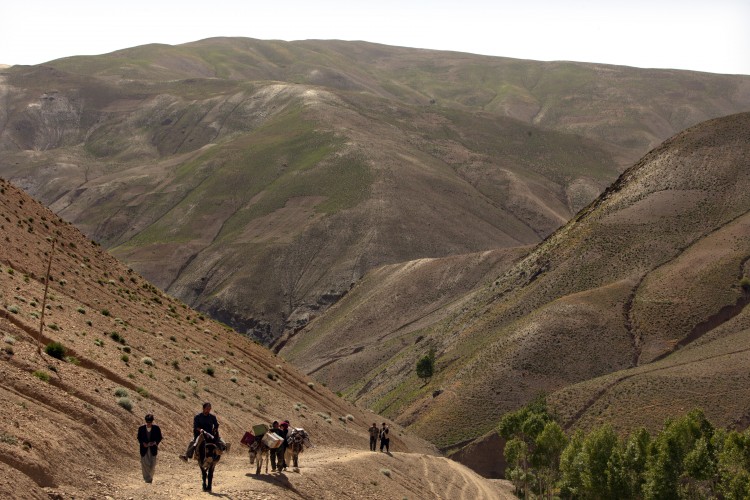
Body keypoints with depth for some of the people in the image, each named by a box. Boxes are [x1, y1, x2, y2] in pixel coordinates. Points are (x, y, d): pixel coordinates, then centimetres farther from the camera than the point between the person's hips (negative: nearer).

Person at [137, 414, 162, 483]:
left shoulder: (156, 428, -2)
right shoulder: (141, 428, -1)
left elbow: (159, 438, 4)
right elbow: (139, 438, 5)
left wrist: (155, 442, -15)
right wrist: (143, 443, -14)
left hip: (153, 449, 0)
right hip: (144, 449, 0)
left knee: (152, 465, 3)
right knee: (145, 464, -1)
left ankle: (150, 476, 25)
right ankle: (147, 478, 9)